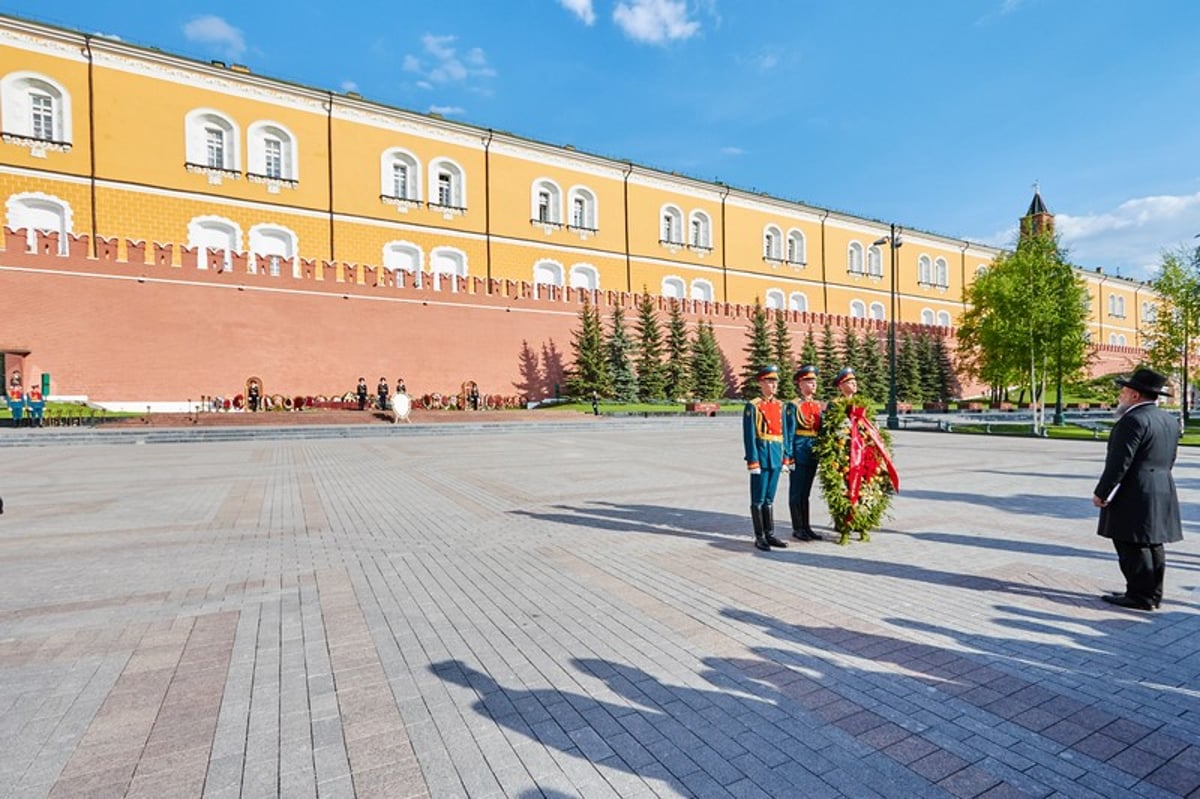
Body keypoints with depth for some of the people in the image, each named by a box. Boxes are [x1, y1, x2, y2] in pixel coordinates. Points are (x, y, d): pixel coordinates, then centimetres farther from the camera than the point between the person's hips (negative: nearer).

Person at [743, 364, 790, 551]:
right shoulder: (753, 406, -6)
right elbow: (749, 436, -10)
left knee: (769, 499, 13)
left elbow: (784, 433, 15)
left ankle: (770, 535, 21)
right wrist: (753, 461, -14)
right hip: (761, 454, -6)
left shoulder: (780, 405, 12)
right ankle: (759, 537, 11)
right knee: (758, 499, 3)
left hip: (776, 456, 6)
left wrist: (786, 458, 11)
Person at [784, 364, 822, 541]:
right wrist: (789, 457, -14)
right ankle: (797, 528, 11)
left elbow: (821, 429, 17)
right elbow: (789, 433, -10)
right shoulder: (793, 406, -8)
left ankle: (806, 527, 21)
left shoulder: (818, 405, 12)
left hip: (813, 453, 7)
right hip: (799, 452, -7)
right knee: (796, 492, 2)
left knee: (806, 492, 14)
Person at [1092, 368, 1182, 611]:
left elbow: (1120, 462, -19)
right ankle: (1152, 594, 21)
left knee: (1133, 547, -3)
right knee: (1152, 545, 14)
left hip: (1133, 495, -9)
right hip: (1162, 491, 10)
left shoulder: (1134, 420, -16)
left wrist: (1101, 493, -14)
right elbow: (1168, 461, 18)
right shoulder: (1170, 421, 14)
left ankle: (1140, 596, 2)